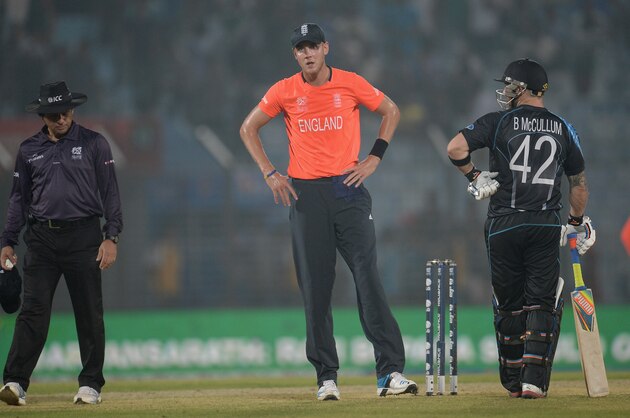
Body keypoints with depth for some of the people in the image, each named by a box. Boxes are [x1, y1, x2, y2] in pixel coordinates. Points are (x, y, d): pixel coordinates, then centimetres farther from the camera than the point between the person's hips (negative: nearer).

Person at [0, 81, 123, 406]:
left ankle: (90, 385, 9)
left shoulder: (94, 144, 4)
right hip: (41, 238, 2)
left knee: (89, 313, 1)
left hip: (83, 236, -2)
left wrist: (111, 236, -7)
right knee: (33, 311, -6)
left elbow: (110, 192, 2)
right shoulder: (29, 150, 12)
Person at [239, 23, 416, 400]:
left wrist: (374, 158, 6)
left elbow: (391, 111, 15)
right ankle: (326, 376, 7)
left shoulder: (351, 84, 2)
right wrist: (270, 173, 6)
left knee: (368, 278, -10)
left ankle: (390, 372, -13)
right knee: (315, 288, 1)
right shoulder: (284, 92, 4)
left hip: (348, 189, -1)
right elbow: (249, 128, 16)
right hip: (305, 194, 1)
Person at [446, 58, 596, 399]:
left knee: (508, 305, 10)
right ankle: (534, 380, -11)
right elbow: (579, 183, 13)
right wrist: (576, 224, 24)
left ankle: (514, 382, 16)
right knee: (542, 305, 2)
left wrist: (473, 175, 2)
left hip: (504, 225, -1)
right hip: (547, 227, 1)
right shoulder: (562, 129, 7)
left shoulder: (498, 123, -2)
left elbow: (455, 148, -13)